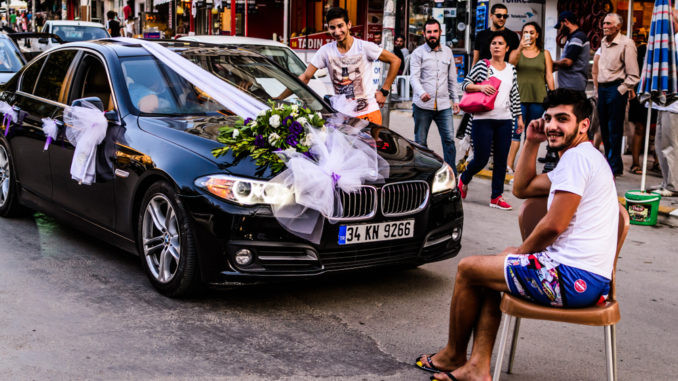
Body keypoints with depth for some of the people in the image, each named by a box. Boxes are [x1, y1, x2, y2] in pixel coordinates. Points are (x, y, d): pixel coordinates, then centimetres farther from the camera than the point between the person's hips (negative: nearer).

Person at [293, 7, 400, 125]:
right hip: (341, 115, 2)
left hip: (368, 113, -1)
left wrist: (384, 91, -1)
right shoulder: (325, 51, 2)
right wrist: (279, 98, -3)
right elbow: (305, 77, 4)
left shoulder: (365, 47, -5)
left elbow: (395, 61, 2)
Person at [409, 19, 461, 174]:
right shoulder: (418, 53, 0)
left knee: (449, 139, -2)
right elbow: (414, 77, -12)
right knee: (420, 142, 3)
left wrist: (455, 99, 16)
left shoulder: (447, 52, 14)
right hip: (422, 105, -3)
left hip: (444, 104, 3)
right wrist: (421, 93, -30)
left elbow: (452, 78, 20)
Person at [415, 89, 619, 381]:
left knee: (468, 269, 3)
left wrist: (522, 252, -2)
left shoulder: (577, 157, -13)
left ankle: (453, 355, 23)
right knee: (496, 263, 23)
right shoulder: (584, 158, 20)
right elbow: (522, 188, 27)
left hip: (572, 280, -11)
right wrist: (532, 142, 18)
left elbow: (553, 226, -20)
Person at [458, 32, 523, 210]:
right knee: (481, 158, -3)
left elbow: (515, 95, 16)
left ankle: (497, 196, 11)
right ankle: (464, 179, 27)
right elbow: (465, 83, 0)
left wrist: (519, 117, 14)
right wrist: (480, 87, -17)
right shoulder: (482, 65, 1)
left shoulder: (511, 69, 13)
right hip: (483, 119, -4)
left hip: (505, 120, 4)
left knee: (501, 160, 3)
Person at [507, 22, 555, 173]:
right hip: (519, 97, -2)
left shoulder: (544, 54, 12)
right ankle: (509, 165, -12)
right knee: (516, 131, -10)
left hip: (538, 98, 2)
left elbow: (549, 77, 9)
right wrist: (520, 48, -26)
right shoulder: (516, 52, 10)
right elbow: (511, 64, -11)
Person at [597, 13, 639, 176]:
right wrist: (599, 90, 17)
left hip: (616, 89, -7)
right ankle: (610, 161, 19)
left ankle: (614, 167, 1)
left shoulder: (626, 43, -10)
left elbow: (633, 75, -10)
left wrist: (621, 90, -13)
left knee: (614, 130, -5)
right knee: (604, 128, 9)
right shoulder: (603, 42, 13)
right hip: (602, 88, 7)